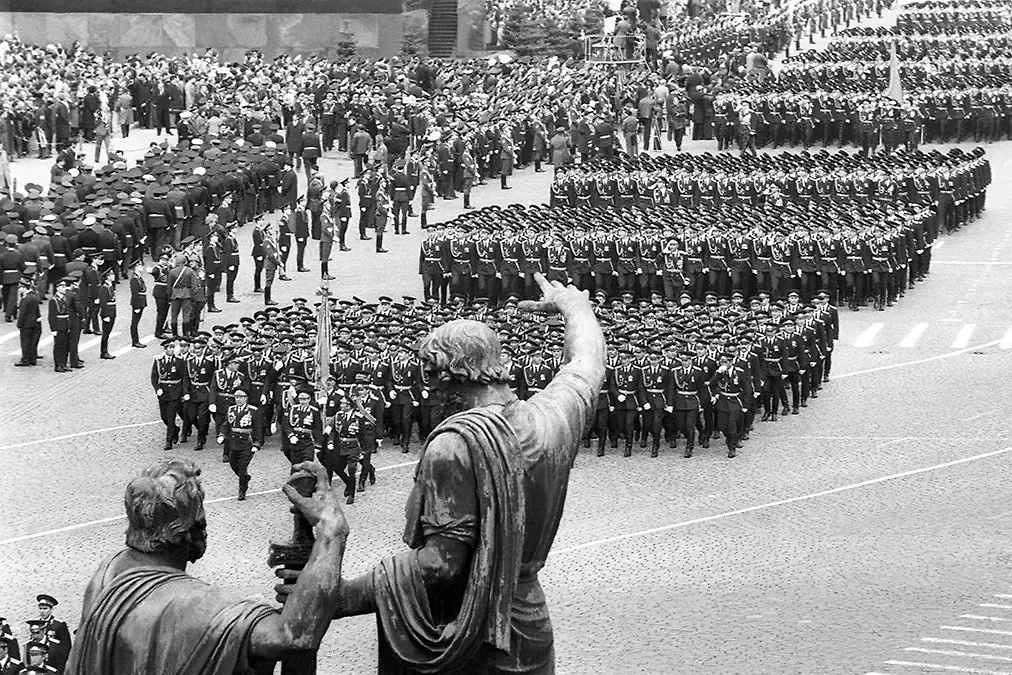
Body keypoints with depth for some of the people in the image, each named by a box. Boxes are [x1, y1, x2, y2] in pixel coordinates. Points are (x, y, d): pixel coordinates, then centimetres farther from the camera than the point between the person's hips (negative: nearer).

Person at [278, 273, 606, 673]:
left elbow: (442, 561, -27)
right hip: (532, 633, 7)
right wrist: (571, 302, 37)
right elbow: (588, 357, 18)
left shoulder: (456, 445, -23)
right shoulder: (555, 415, -4)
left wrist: (343, 596, -28)